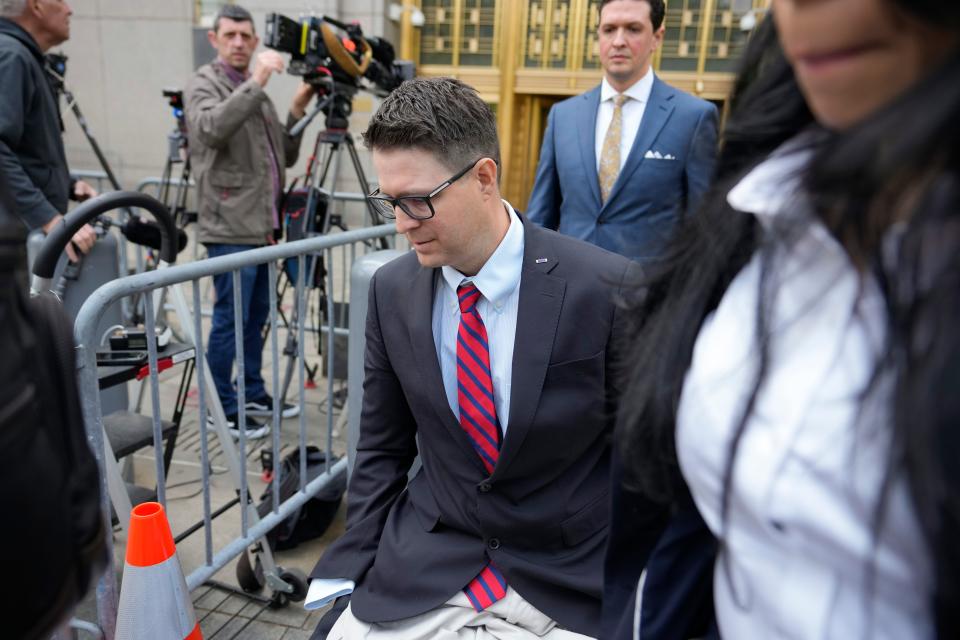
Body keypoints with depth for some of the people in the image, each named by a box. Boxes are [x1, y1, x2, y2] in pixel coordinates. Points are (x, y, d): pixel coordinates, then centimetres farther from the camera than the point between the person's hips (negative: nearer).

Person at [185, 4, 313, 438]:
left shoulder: (256, 93, 18)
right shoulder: (203, 84, -5)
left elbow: (285, 158, 15)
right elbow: (212, 130, -28)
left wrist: (297, 109, 4)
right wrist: (257, 82, -30)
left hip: (261, 225, 8)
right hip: (231, 227, -8)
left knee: (256, 316, 14)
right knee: (230, 319, -3)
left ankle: (253, 396, 26)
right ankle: (221, 409, 9)